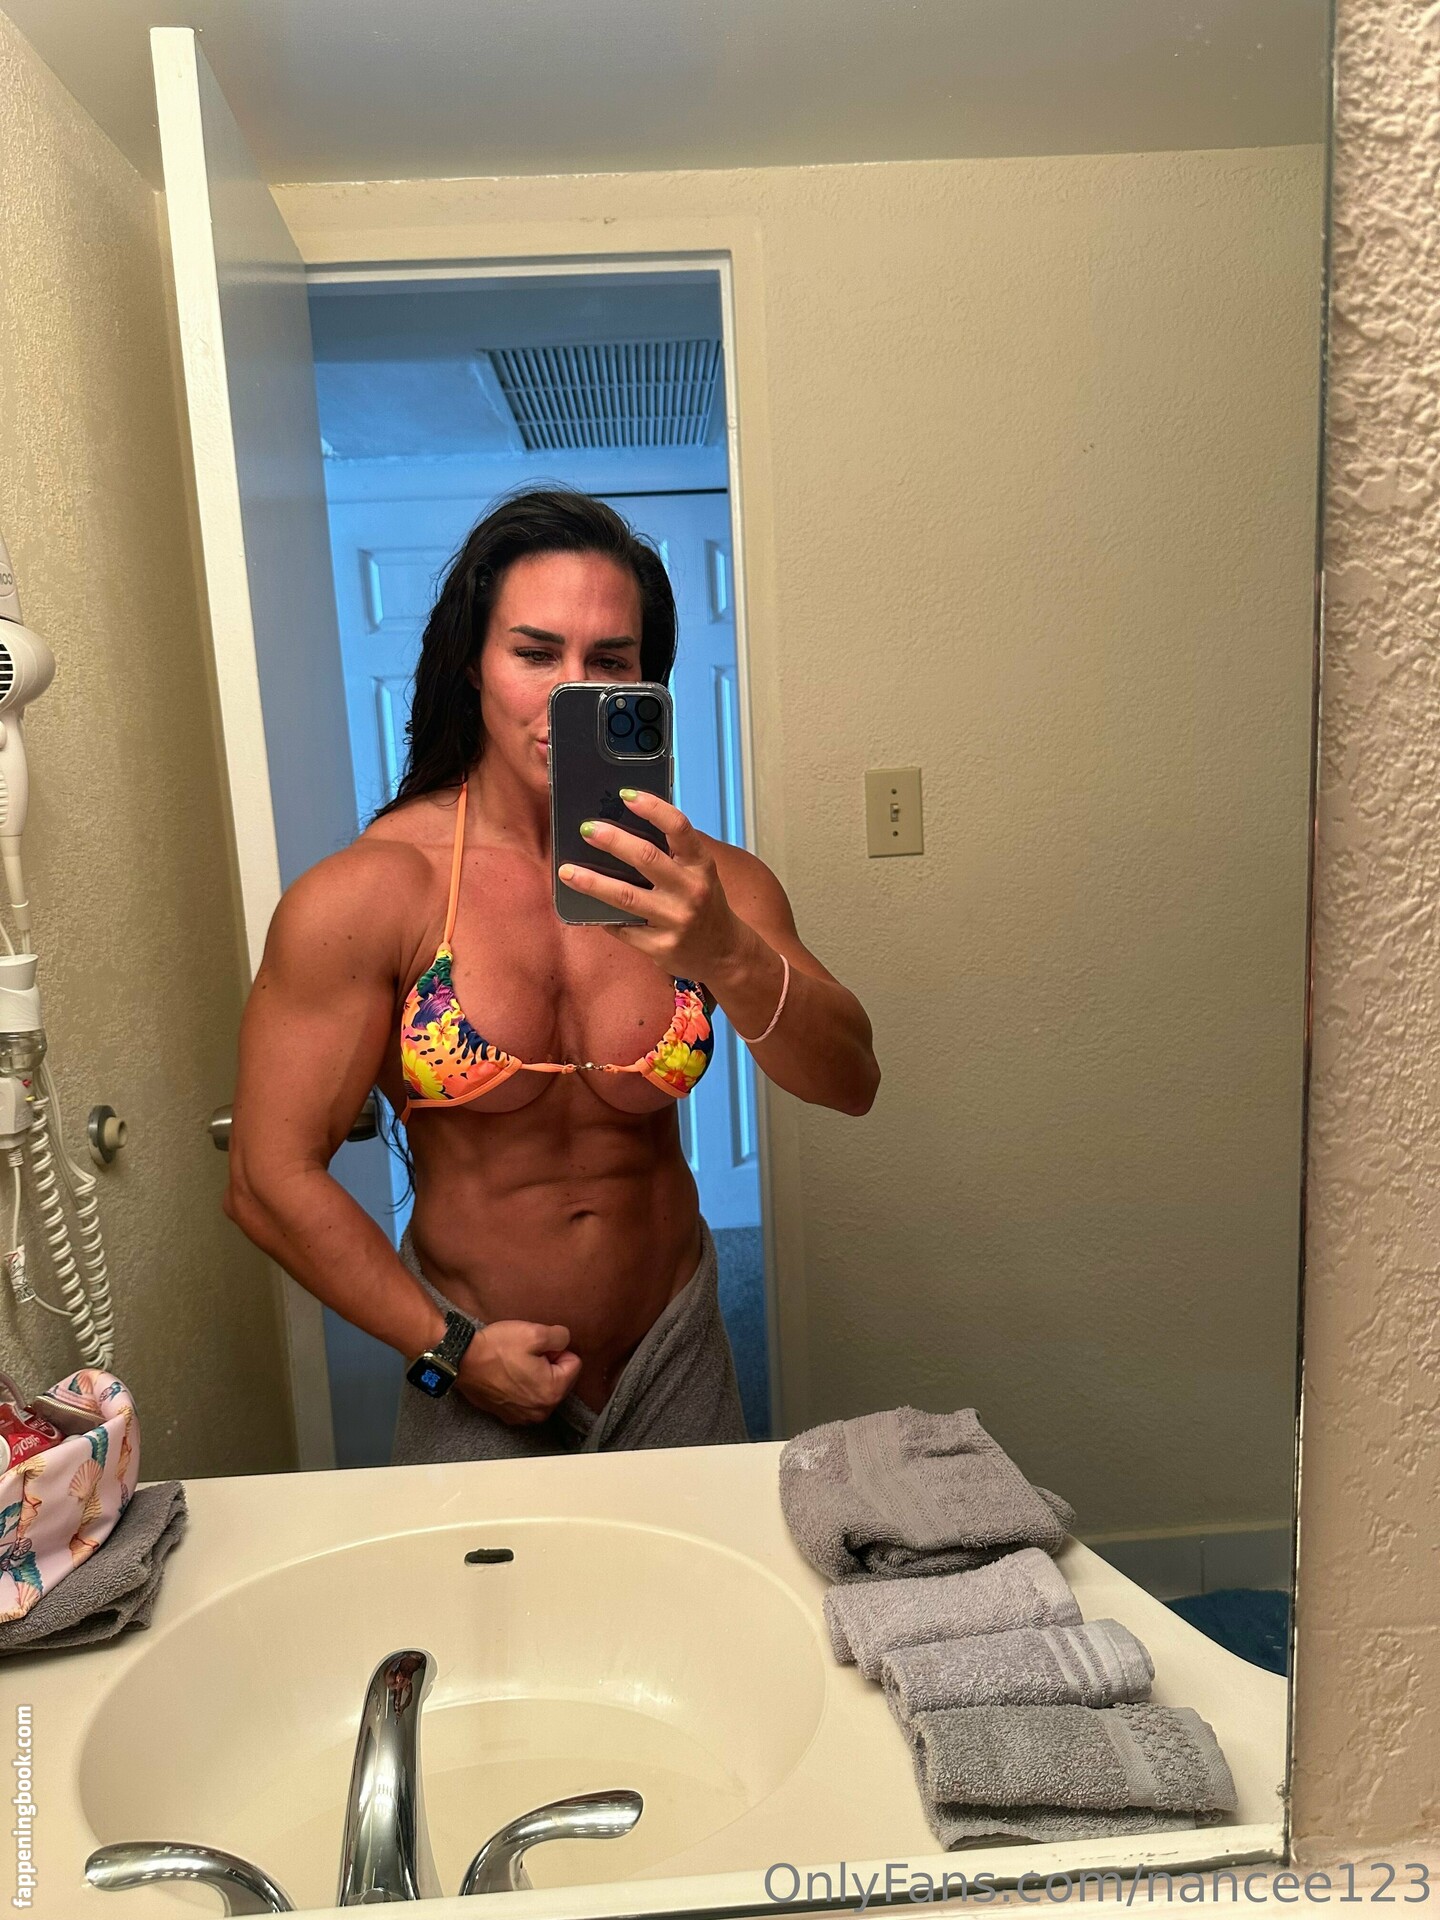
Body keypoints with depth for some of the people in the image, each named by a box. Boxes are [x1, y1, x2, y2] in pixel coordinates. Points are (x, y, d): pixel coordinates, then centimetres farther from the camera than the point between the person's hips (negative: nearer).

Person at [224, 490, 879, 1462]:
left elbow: (849, 1083, -19)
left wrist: (725, 955, -37)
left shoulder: (701, 881, -8)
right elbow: (272, 1178, -12)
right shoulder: (366, 894, -15)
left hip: (676, 1362, 3)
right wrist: (449, 1345, -12)